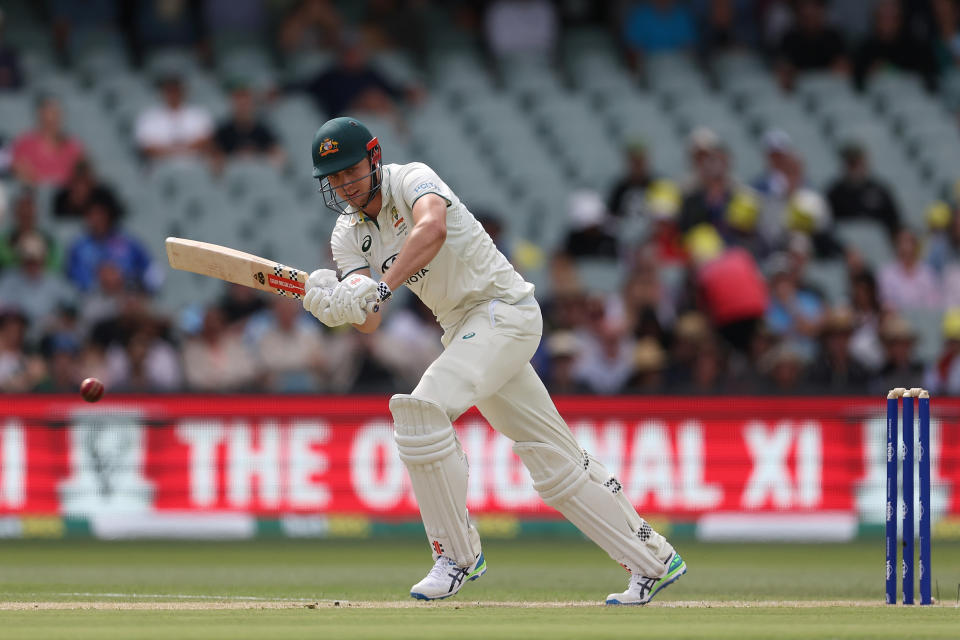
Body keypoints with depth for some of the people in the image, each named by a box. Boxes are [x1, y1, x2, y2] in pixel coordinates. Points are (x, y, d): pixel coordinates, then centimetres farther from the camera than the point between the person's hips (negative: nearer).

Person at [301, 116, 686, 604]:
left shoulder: (411, 179, -13)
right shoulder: (348, 235, 7)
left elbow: (432, 228, -37)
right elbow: (369, 322, -6)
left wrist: (380, 289, -45)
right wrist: (332, 302, -29)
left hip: (505, 307, -8)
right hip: (462, 330, 8)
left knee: (422, 409, -26)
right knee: (556, 462, 8)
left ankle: (458, 553, -17)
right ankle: (654, 562, 16)